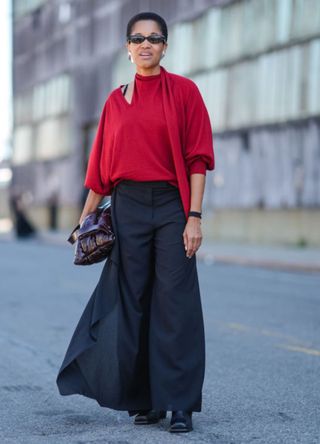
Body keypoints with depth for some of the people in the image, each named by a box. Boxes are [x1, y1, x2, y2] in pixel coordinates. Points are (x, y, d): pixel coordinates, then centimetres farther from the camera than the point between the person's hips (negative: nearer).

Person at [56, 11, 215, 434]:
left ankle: (180, 404, -1)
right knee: (133, 304, 4)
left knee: (175, 304, -5)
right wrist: (85, 217, 12)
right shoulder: (116, 101, 11)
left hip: (171, 206, -3)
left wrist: (194, 216, -10)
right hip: (127, 208, 3)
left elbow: (197, 158, -4)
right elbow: (101, 165, 14)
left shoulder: (184, 90, 1)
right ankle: (145, 400, 15)